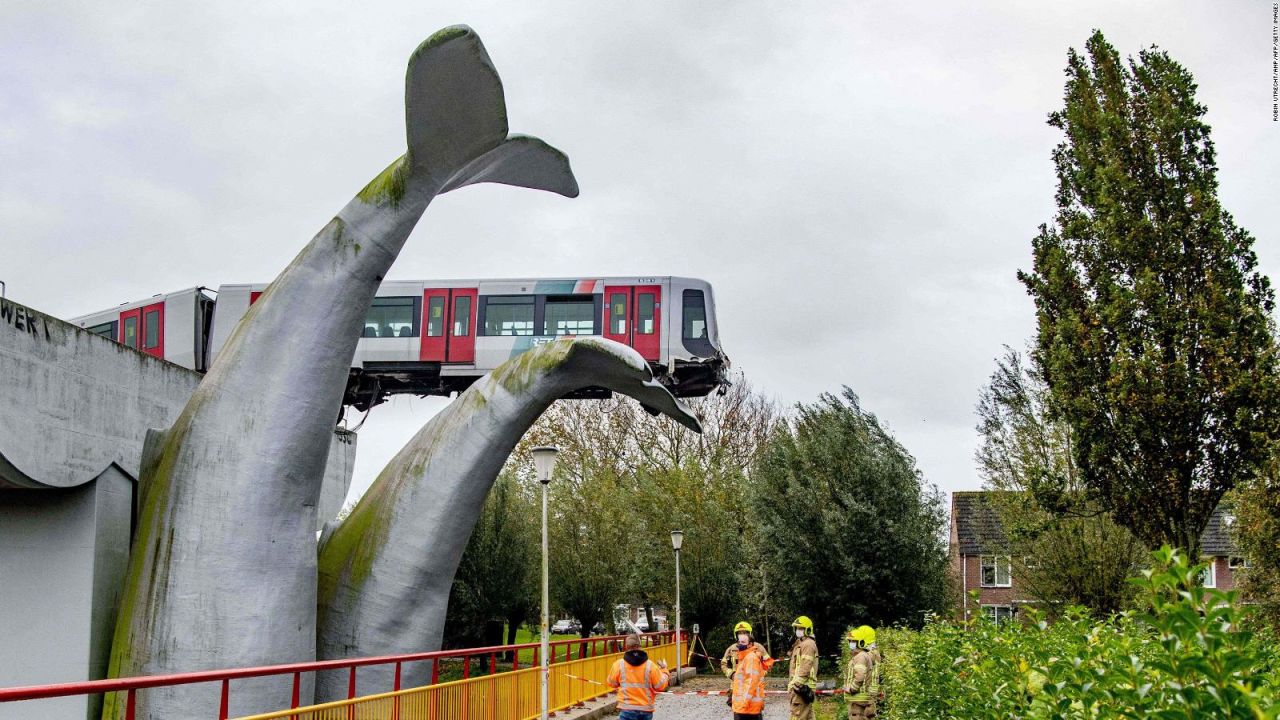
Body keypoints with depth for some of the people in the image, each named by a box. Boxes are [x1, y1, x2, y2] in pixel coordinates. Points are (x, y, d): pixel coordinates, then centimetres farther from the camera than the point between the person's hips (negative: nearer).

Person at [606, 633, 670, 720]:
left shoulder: (618, 665, -6)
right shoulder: (650, 665, -6)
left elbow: (611, 683, 9)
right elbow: (660, 686, 0)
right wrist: (664, 670, 16)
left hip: (627, 709, -2)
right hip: (646, 709, 2)